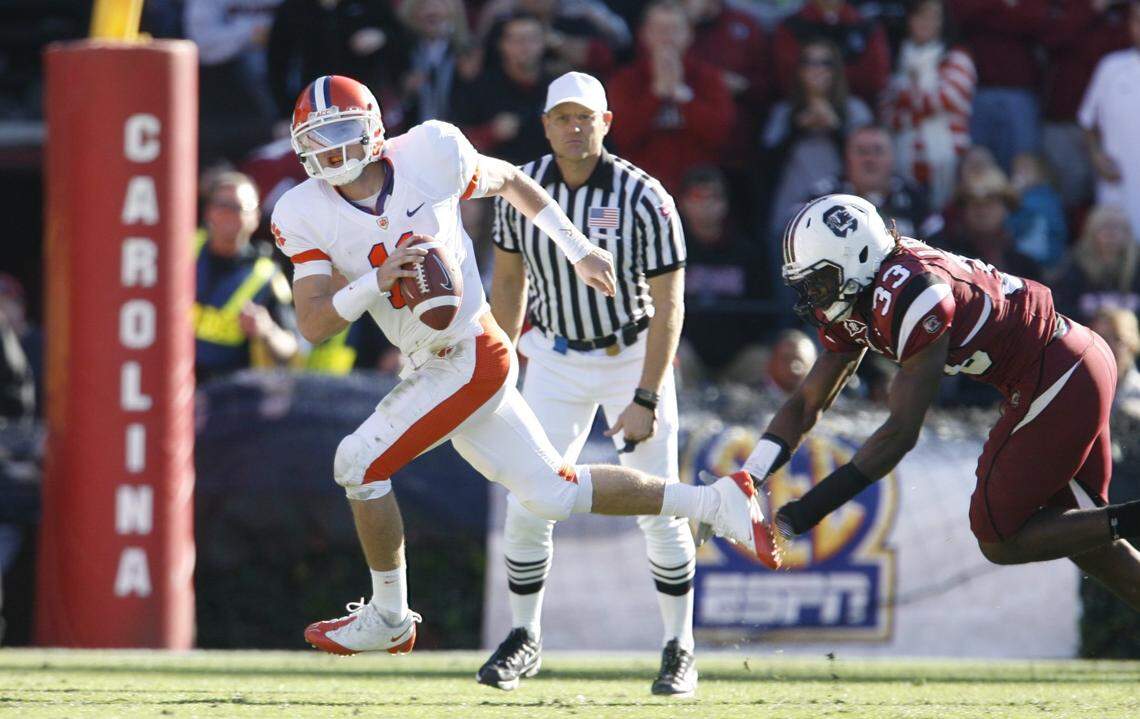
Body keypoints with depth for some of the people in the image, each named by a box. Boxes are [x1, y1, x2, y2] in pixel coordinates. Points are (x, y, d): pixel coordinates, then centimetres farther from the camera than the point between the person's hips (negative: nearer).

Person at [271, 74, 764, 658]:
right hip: (438, 368, 6)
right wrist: (376, 282, -27)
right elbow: (313, 326, -9)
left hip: (471, 360, -6)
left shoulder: (428, 157, -12)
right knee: (553, 495, 13)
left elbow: (509, 180, 8)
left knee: (360, 462, -11)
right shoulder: (307, 215, -3)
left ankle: (388, 618, 6)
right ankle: (713, 503, 24)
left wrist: (580, 251, 12)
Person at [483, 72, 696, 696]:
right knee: (528, 508, -3)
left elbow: (668, 306, -17)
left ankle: (679, 648, 12)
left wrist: (646, 399, -22)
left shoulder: (644, 199, -20)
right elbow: (509, 282, 6)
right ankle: (524, 639, 16)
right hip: (557, 358, 3)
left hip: (633, 356, -3)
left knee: (658, 511, -3)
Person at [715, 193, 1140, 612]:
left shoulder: (910, 295, -28)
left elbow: (902, 432, -27)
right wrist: (745, 481, -7)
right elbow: (806, 403, 8)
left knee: (1000, 541, -3)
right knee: (1077, 531, 19)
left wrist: (810, 508, -26)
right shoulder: (850, 306, 2)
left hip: (1059, 382, -10)